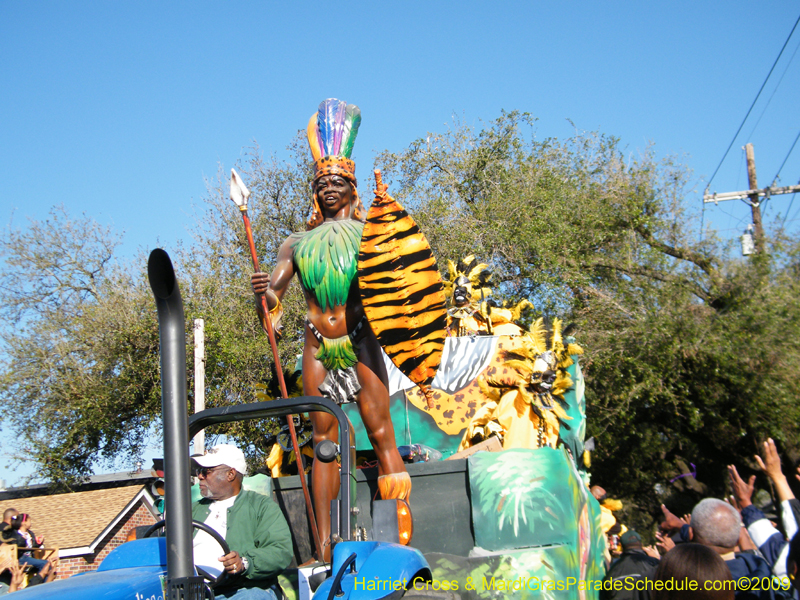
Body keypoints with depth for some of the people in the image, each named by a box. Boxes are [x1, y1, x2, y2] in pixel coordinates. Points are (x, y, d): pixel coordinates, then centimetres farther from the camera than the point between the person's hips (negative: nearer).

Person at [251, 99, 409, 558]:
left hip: (360, 340, -3)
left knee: (380, 431, -7)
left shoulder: (367, 234, 9)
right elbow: (270, 300, 12)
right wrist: (262, 292, -11)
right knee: (324, 438, 1)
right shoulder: (298, 242, 16)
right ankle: (324, 544, 2)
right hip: (318, 345, 3)